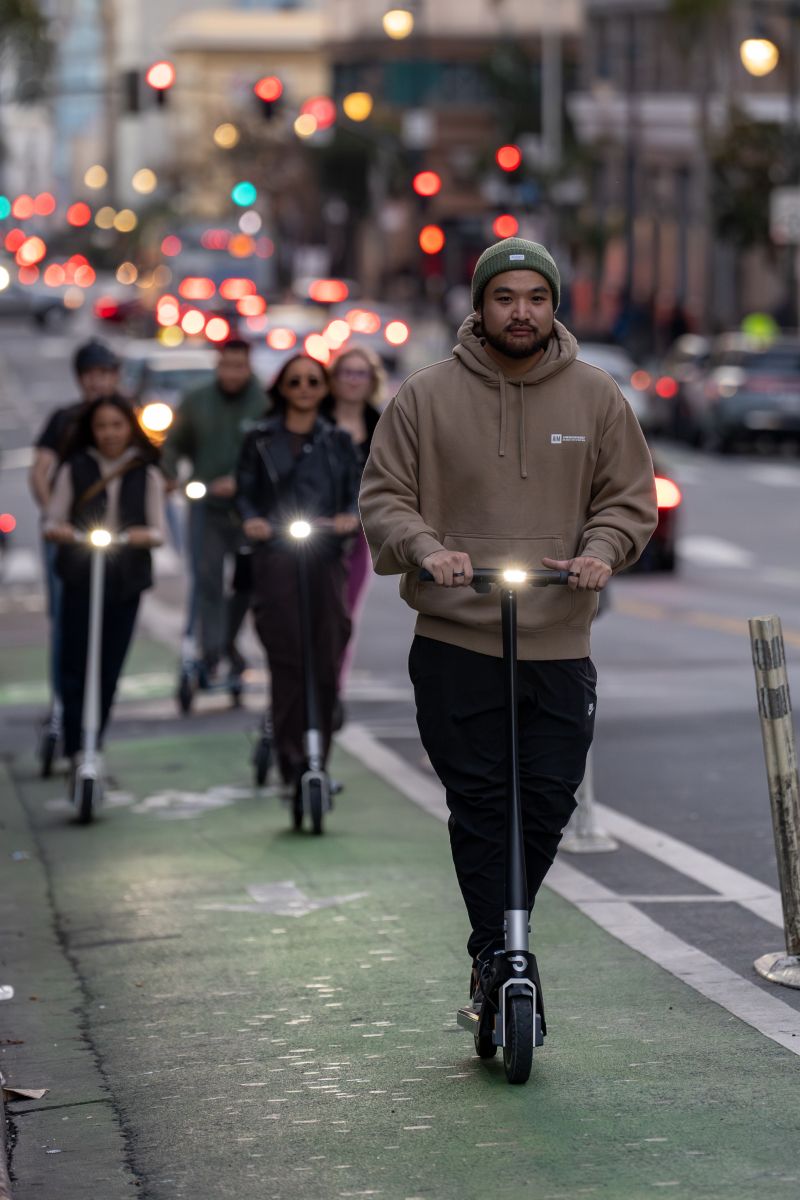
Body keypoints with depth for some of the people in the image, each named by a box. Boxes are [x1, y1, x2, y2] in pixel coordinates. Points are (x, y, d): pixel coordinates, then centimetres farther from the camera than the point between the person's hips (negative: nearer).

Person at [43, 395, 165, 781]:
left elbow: (158, 531, 4)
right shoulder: (75, 469, 6)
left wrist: (145, 535, -18)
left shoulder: (146, 474, 8)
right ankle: (74, 747, -6)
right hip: (79, 578, -1)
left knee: (110, 666, 3)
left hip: (126, 580, 1)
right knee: (73, 664, -9)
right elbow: (52, 520, 6)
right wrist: (56, 530, -17)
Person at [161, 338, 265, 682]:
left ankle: (229, 641, 33)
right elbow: (174, 444, 15)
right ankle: (211, 656, -6)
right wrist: (167, 476, -2)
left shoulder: (265, 404, -4)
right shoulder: (196, 402, 7)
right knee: (208, 581, -7)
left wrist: (239, 481, -24)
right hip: (206, 505, 1)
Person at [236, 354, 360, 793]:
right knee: (286, 658, -9)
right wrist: (251, 520, -12)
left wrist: (351, 517, -8)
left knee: (326, 660, -3)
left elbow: (355, 493, 13)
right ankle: (291, 760, -8)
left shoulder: (337, 441, 16)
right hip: (276, 555, -2)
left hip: (325, 558, 2)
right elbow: (246, 492, 8)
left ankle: (318, 756, 7)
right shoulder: (261, 441, 11)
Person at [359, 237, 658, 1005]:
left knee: (547, 805, 4)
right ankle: (495, 957, 5)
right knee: (479, 806, -2)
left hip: (561, 647, 2)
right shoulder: (426, 398, 2)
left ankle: (504, 942, 22)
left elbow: (630, 500, 11)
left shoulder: (596, 399, 7)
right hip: (455, 645, -2)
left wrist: (601, 551, -9)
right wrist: (424, 547, -15)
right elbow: (383, 498, 4)